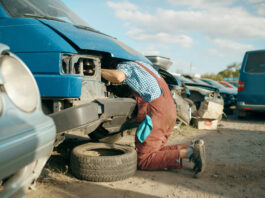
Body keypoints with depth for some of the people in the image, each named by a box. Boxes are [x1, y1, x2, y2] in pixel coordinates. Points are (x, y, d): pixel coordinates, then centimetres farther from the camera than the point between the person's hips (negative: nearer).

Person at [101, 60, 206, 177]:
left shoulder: (125, 65, 4)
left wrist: (99, 70, -3)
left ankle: (188, 153, -17)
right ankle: (191, 147, 1)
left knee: (143, 160, -7)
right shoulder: (143, 65, 30)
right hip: (170, 111, 9)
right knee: (154, 151, 17)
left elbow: (118, 77, -20)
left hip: (156, 111, -9)